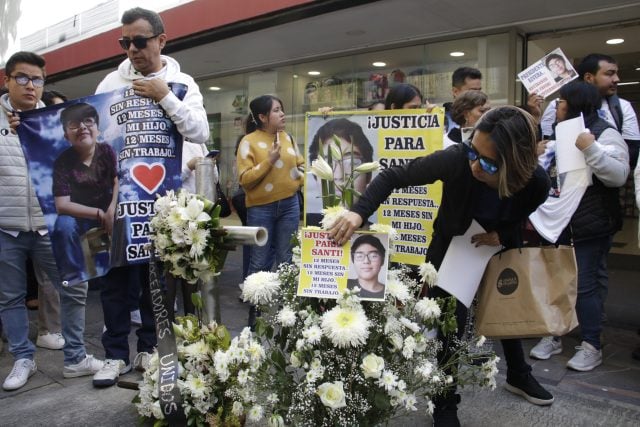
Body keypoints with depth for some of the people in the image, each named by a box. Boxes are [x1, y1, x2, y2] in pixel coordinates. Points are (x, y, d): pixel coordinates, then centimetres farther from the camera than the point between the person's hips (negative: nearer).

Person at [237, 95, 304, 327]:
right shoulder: (249, 141, -8)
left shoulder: (287, 137, 8)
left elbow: (299, 164, 18)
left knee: (285, 259, 11)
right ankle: (255, 310, 17)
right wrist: (269, 161, -20)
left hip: (289, 204, 4)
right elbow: (244, 179, -15)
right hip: (261, 208, -4)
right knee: (260, 262, 4)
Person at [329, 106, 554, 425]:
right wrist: (359, 211, -49)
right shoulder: (456, 160, -38)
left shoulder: (537, 183, -29)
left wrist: (501, 235, -25)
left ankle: (519, 376, 51)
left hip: (499, 248, 3)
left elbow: (520, 218, -6)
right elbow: (394, 176, -35)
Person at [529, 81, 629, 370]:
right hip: (556, 223, 7)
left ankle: (591, 347, 13)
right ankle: (552, 337, 25)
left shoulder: (605, 134, -8)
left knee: (584, 284, -2)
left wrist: (591, 149, -28)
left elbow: (618, 176, -19)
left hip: (589, 227, -7)